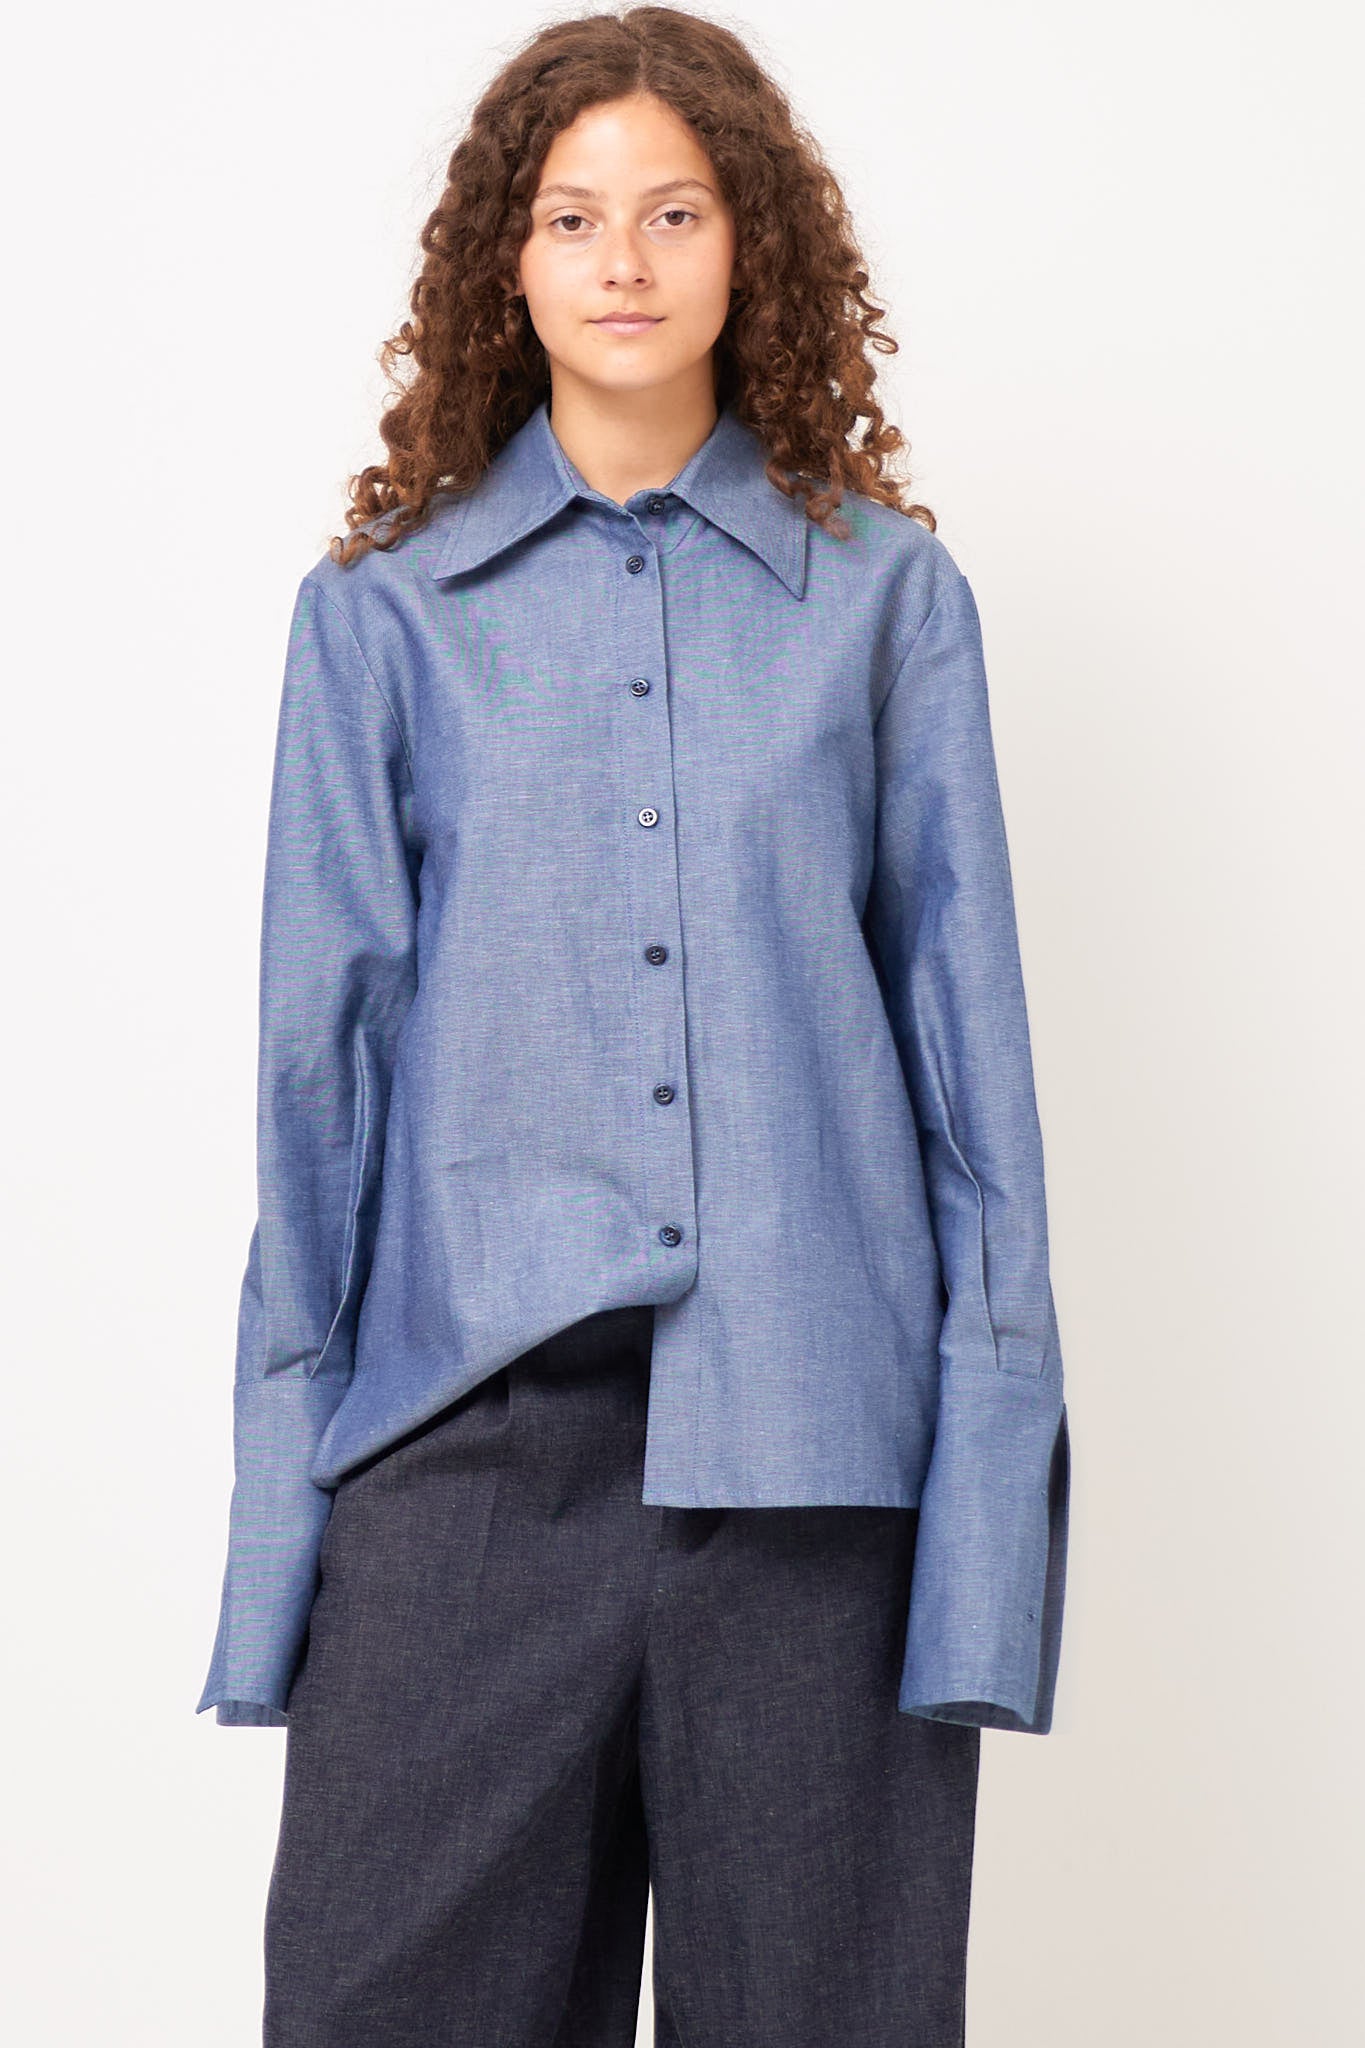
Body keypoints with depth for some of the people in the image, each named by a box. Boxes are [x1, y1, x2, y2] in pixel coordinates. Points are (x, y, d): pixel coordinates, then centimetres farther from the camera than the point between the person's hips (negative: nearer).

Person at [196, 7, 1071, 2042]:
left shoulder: (888, 594, 9)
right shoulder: (382, 610, 10)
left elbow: (964, 1024, 6)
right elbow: (323, 1046, 8)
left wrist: (994, 1442, 0)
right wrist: (286, 1464, 5)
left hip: (810, 1431, 0)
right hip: (475, 1415, 0)